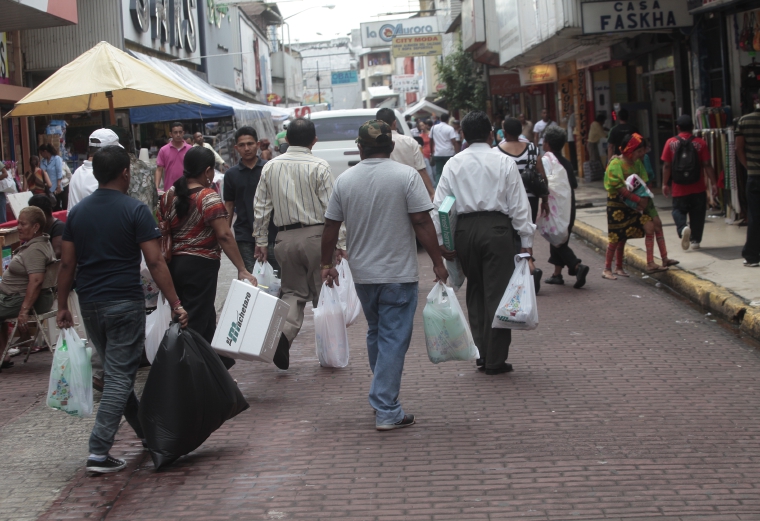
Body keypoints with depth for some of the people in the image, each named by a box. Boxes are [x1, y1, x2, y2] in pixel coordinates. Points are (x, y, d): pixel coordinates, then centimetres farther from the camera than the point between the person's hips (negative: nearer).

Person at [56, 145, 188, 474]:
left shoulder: (77, 212, 5)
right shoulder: (135, 210, -10)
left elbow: (67, 264, 6)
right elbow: (155, 263, -14)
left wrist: (62, 306, 13)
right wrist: (176, 305, -11)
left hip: (89, 304, 6)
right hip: (125, 303, -6)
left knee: (115, 371, 20)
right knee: (120, 376, -2)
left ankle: (144, 429, 35)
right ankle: (99, 452, -7)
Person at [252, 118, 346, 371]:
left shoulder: (270, 167, 5)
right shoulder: (319, 166, -7)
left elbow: (261, 207, 8)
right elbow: (332, 207, -9)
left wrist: (261, 240, 16)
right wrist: (340, 243, -5)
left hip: (285, 238, 3)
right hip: (316, 235, -3)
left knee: (293, 292, 11)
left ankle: (283, 331, -14)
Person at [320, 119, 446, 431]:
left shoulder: (344, 180, 1)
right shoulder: (406, 176, -10)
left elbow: (331, 227, 6)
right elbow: (422, 223, -12)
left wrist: (327, 264, 18)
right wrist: (437, 262, -5)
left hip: (362, 274, 4)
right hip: (399, 273, -4)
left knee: (375, 334, 21)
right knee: (394, 339, -1)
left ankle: (382, 398, 31)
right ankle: (387, 411, -3)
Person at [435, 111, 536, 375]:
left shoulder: (453, 164, 7)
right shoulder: (504, 162, 1)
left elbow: (439, 204, 3)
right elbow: (519, 205, -1)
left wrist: (441, 242, 7)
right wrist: (526, 243, 1)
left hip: (464, 230, 3)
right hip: (497, 227, -3)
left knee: (475, 293, 16)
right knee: (498, 294, 0)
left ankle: (482, 353, 17)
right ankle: (495, 360, 1)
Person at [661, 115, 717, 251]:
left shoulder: (670, 143, -4)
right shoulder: (700, 143, -4)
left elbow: (666, 166, -4)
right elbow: (707, 165, -6)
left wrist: (665, 184, 5)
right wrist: (714, 183, 0)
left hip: (679, 189, 0)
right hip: (698, 188, 0)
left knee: (678, 211, 12)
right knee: (697, 215, 13)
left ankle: (683, 228, -15)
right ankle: (695, 240, 15)